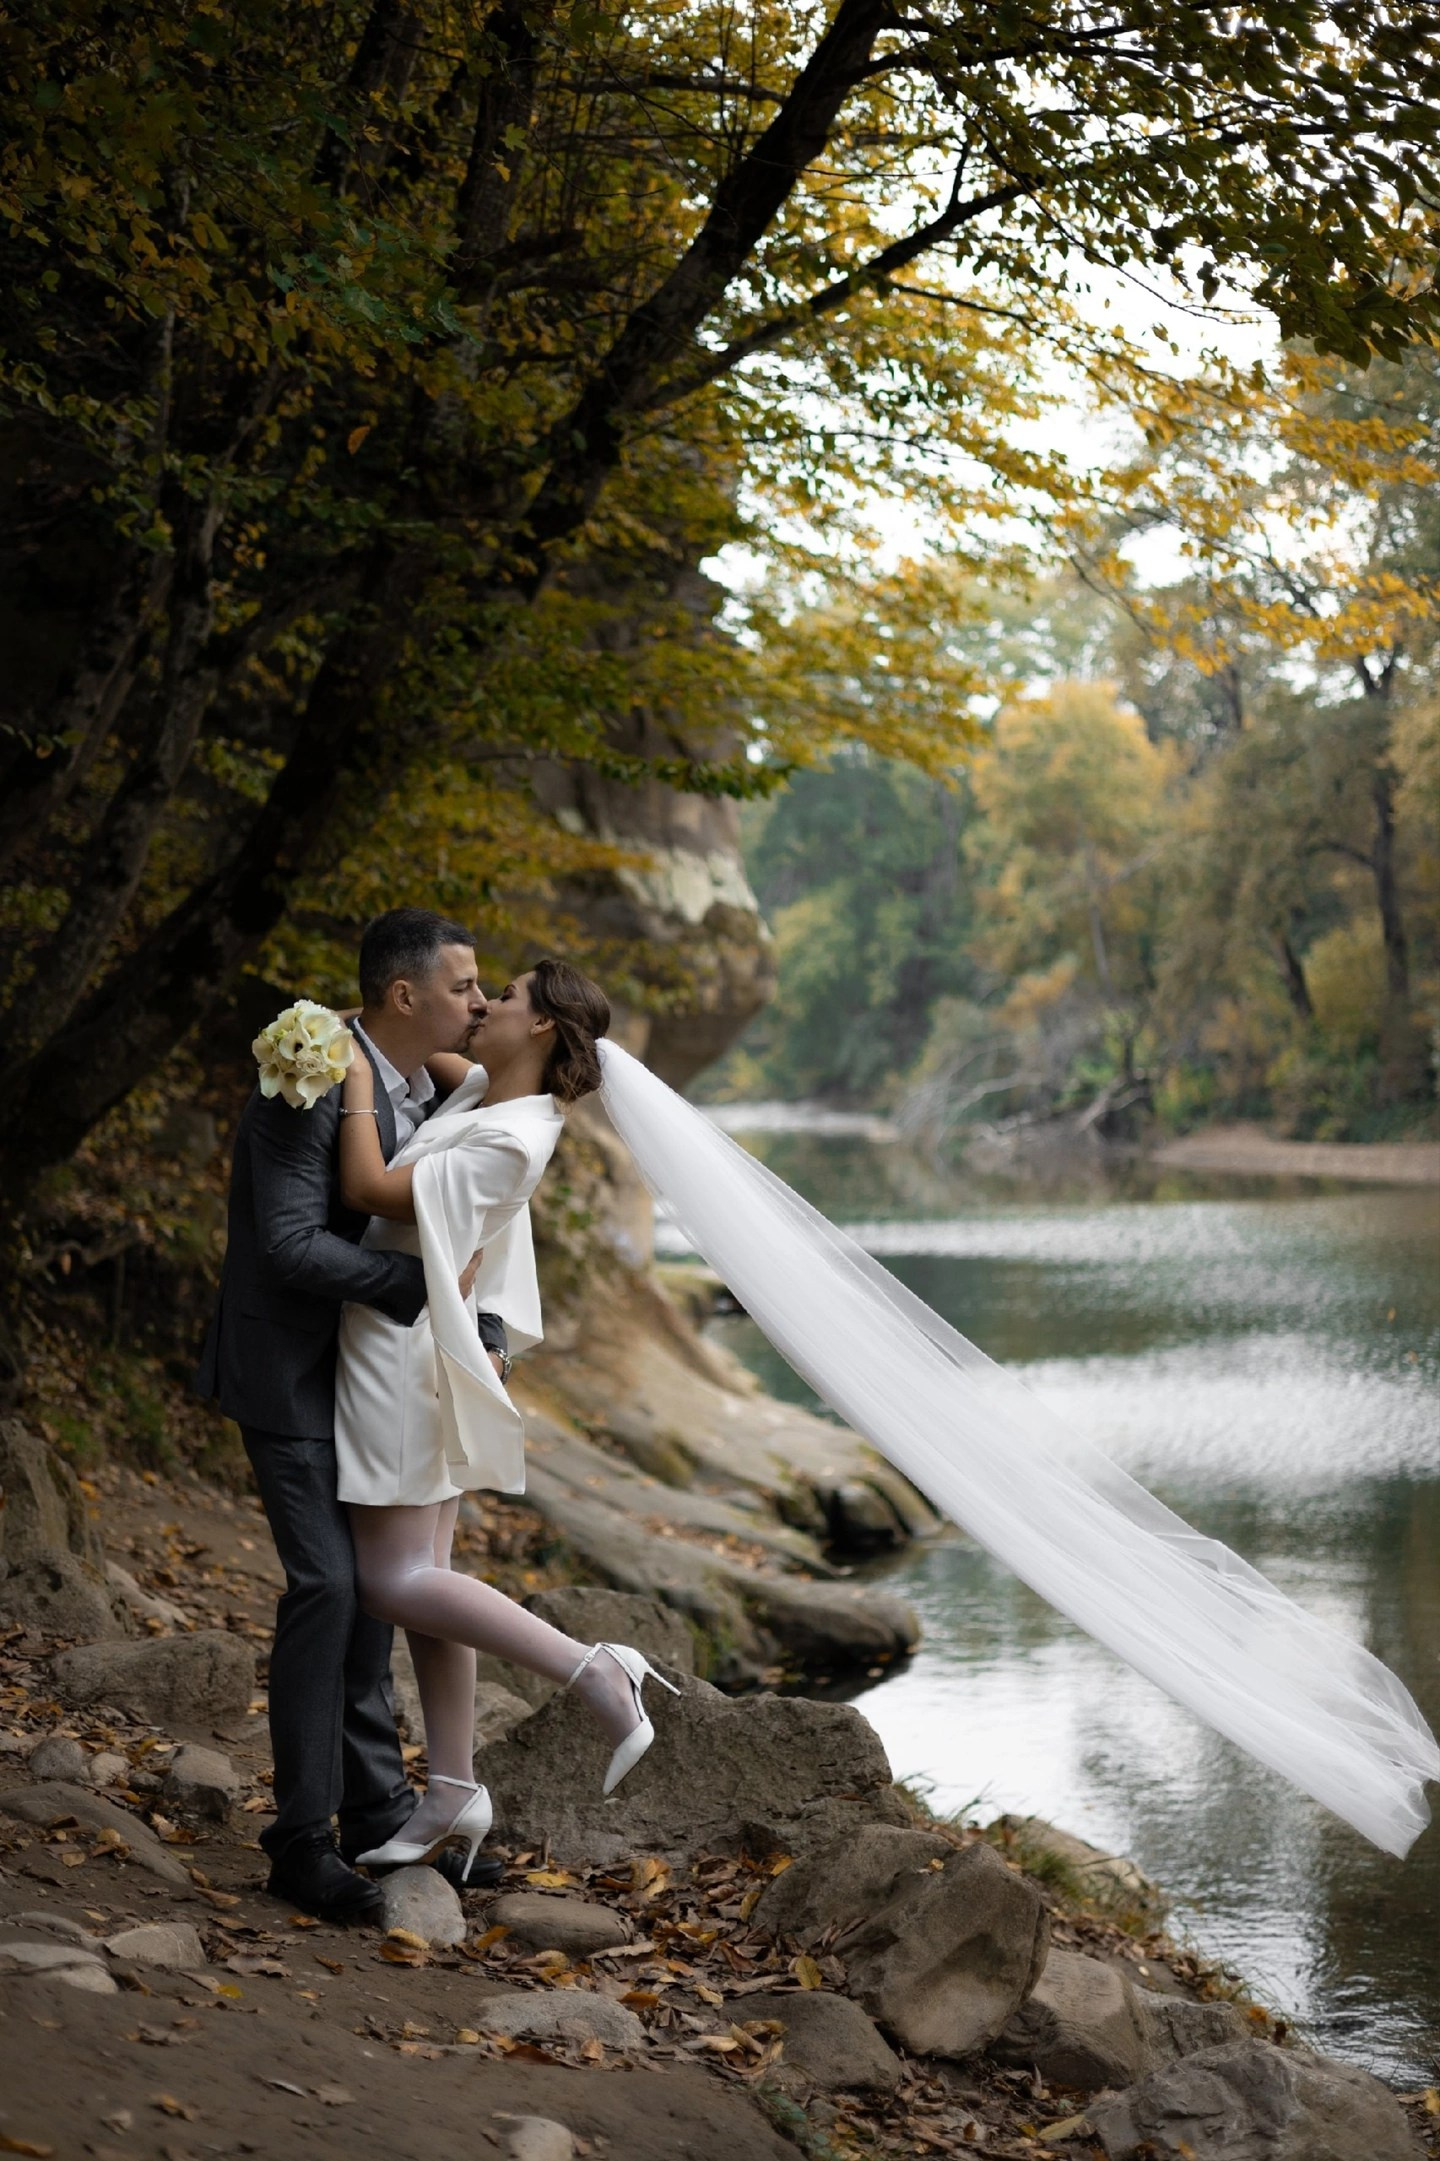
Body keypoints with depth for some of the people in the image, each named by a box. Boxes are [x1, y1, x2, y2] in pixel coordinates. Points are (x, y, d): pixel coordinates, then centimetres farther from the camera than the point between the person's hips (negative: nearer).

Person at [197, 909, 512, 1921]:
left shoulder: (433, 1092, 4)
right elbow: (291, 1242, -28)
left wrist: (488, 1339, -2)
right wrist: (423, 1286, -27)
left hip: (369, 1371, 8)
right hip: (292, 1370, -8)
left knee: (371, 1581, 11)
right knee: (327, 1581, -12)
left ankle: (379, 1813, 21)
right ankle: (302, 1838, -4)